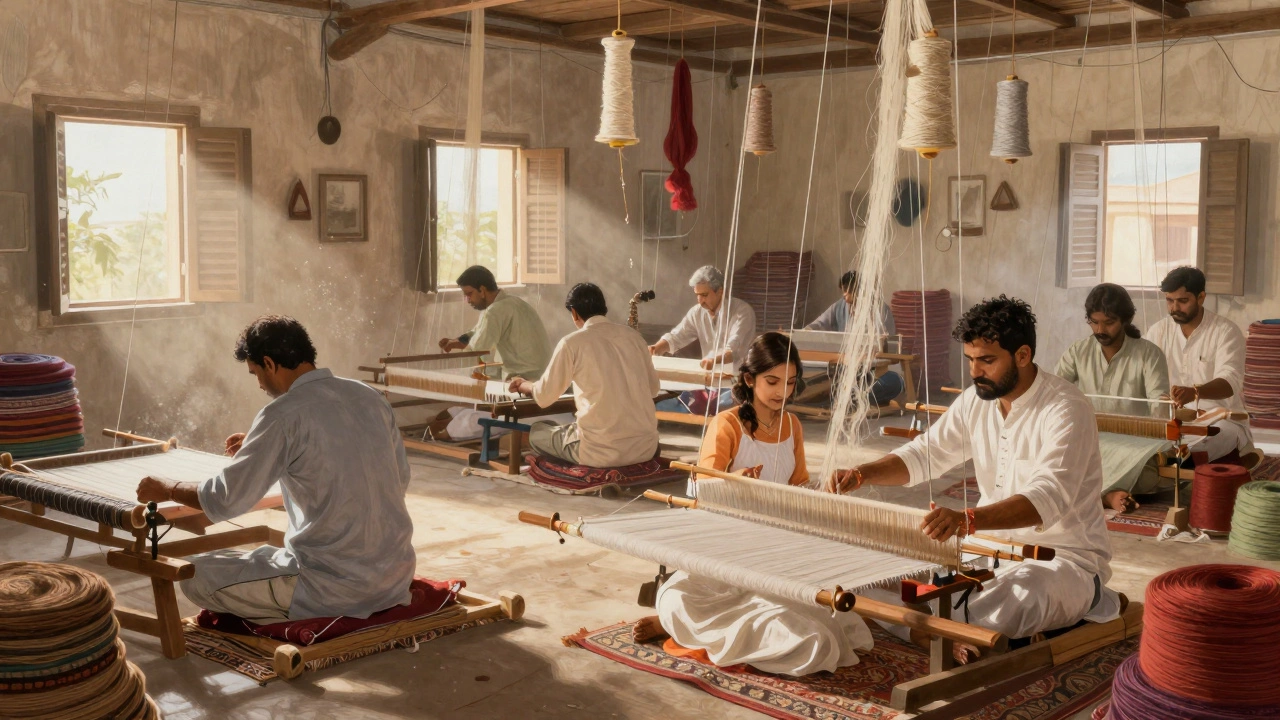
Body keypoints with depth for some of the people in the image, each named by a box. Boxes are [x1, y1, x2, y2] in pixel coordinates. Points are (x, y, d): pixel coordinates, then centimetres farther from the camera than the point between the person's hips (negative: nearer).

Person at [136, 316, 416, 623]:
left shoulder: (283, 414, -14)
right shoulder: (371, 397, 5)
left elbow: (227, 499, -13)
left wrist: (168, 489, 9)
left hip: (337, 587, -7)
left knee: (197, 575, 9)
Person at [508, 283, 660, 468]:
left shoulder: (572, 342, -5)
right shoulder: (633, 336, 9)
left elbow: (544, 397, 1)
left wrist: (525, 385, 23)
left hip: (602, 451, -5)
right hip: (646, 447, 5)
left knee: (537, 432, 22)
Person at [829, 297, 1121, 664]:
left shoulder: (1067, 410, -22)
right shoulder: (976, 401, 2)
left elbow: (1048, 498, -36)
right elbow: (925, 453, 10)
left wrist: (968, 519, -53)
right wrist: (860, 474, -10)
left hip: (1065, 557, -7)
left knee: (984, 620, -32)